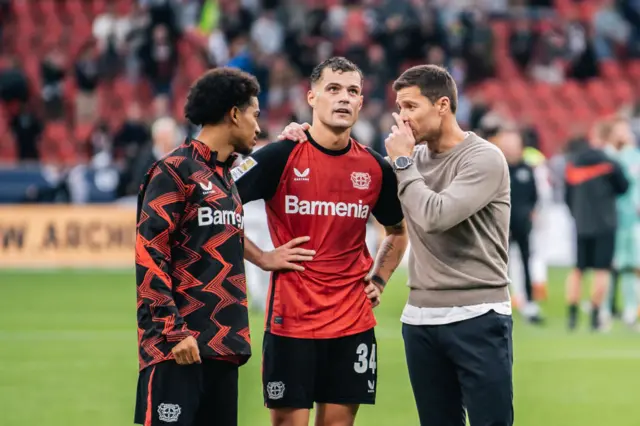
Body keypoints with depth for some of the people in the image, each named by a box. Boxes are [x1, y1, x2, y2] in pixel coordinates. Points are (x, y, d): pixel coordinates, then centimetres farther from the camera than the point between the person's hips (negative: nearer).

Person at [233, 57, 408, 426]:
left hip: (354, 322, 4)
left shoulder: (376, 167, 5)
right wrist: (263, 259, -11)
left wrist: (379, 280, 10)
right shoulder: (281, 157, -8)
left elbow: (398, 231, 23)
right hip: (291, 317, -3)